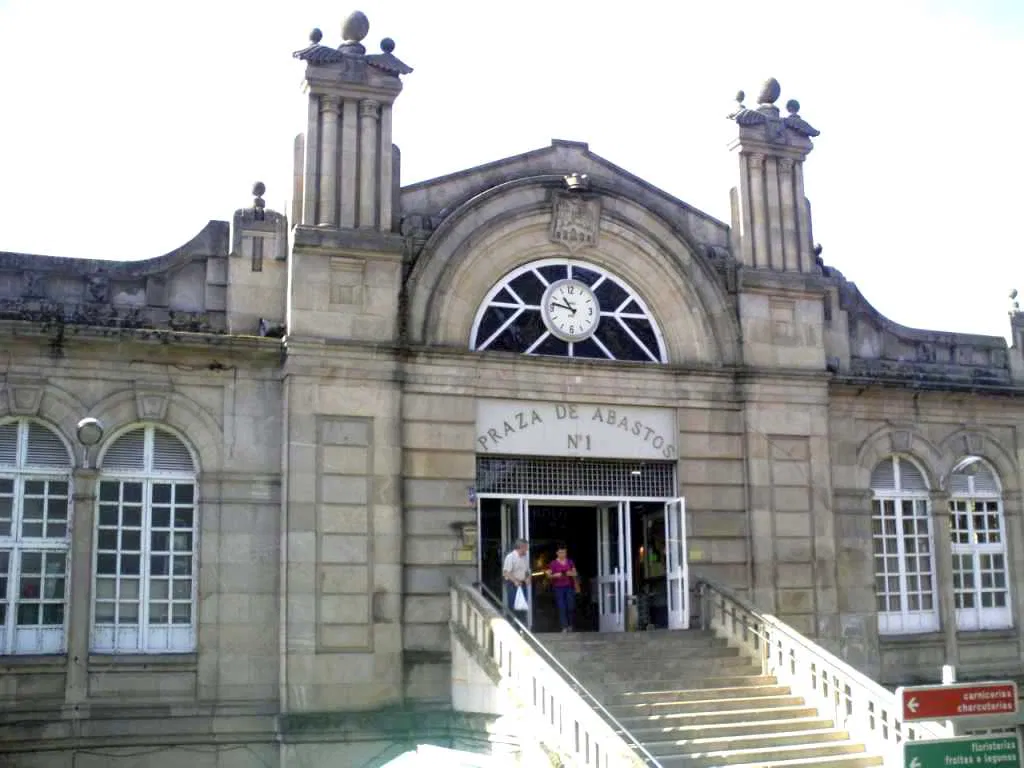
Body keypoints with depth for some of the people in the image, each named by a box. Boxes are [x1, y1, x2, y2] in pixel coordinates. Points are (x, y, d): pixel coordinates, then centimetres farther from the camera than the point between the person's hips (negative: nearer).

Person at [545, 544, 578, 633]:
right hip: (558, 587, -2)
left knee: (571, 607, -1)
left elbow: (575, 573, 13)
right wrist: (555, 575, -18)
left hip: (569, 586, 2)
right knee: (561, 607, -6)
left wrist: (571, 573, -9)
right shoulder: (553, 563, 0)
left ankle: (570, 625, 18)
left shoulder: (570, 562, 8)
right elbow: (548, 575, 1)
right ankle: (564, 627, -2)